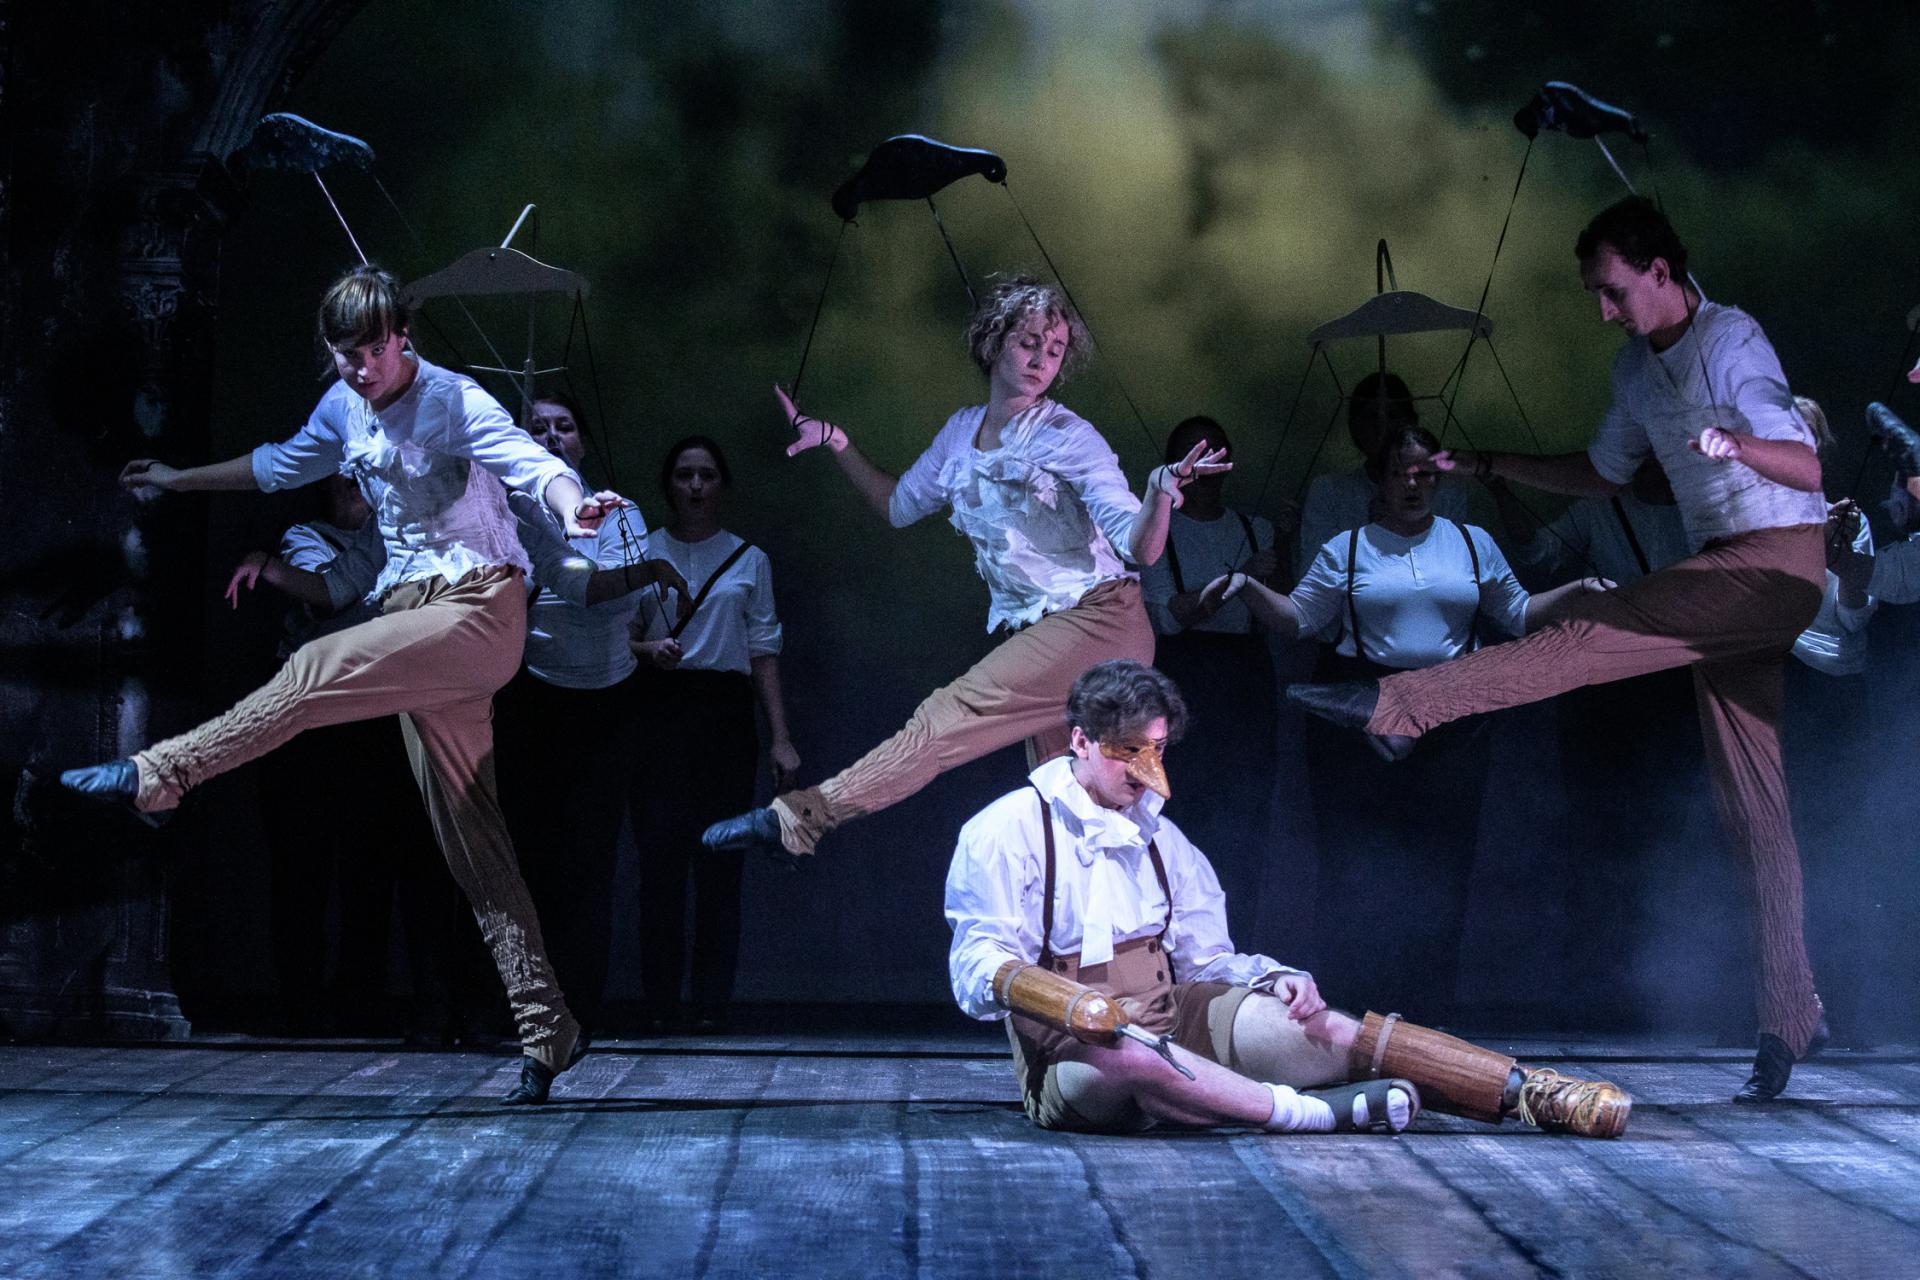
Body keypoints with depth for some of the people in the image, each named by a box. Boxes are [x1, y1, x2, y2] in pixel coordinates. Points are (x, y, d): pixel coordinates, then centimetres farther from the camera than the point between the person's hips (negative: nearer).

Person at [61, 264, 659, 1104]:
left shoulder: (455, 403, -9)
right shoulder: (342, 409, 13)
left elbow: (533, 465, -25)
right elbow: (281, 466, 32)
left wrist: (571, 506, -47)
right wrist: (178, 480, 40)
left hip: (478, 610, -8)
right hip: (416, 624, 8)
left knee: (318, 671, -29)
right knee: (469, 841, 1)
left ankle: (157, 777, -19)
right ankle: (543, 1027, -1)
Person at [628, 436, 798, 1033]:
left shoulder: (749, 560, 13)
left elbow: (764, 650, 9)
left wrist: (780, 737, 2)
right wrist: (649, 650, -11)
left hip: (726, 714, 0)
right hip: (660, 710, 0)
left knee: (720, 862, -3)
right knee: (660, 856, -7)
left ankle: (710, 1003, 2)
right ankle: (660, 1002, -2)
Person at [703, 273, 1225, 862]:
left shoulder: (1066, 436, -8)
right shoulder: (962, 431, 12)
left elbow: (1139, 548, -14)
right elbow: (900, 506, 26)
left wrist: (1164, 488, -34)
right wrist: (838, 445, 17)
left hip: (1098, 621, -7)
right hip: (1037, 635, 7)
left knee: (956, 711, -21)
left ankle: (801, 816, -25)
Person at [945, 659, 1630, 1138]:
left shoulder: (1158, 836, 20)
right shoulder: (1004, 832, -2)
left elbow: (1208, 960, 20)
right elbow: (976, 963, -8)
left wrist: (1277, 978, -2)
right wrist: (1020, 984, -32)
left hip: (1172, 1017, 6)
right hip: (1071, 1051, -5)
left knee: (1313, 1026, -17)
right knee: (1123, 1055, -42)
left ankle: (1533, 1091, -21)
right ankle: (1319, 1113, -37)